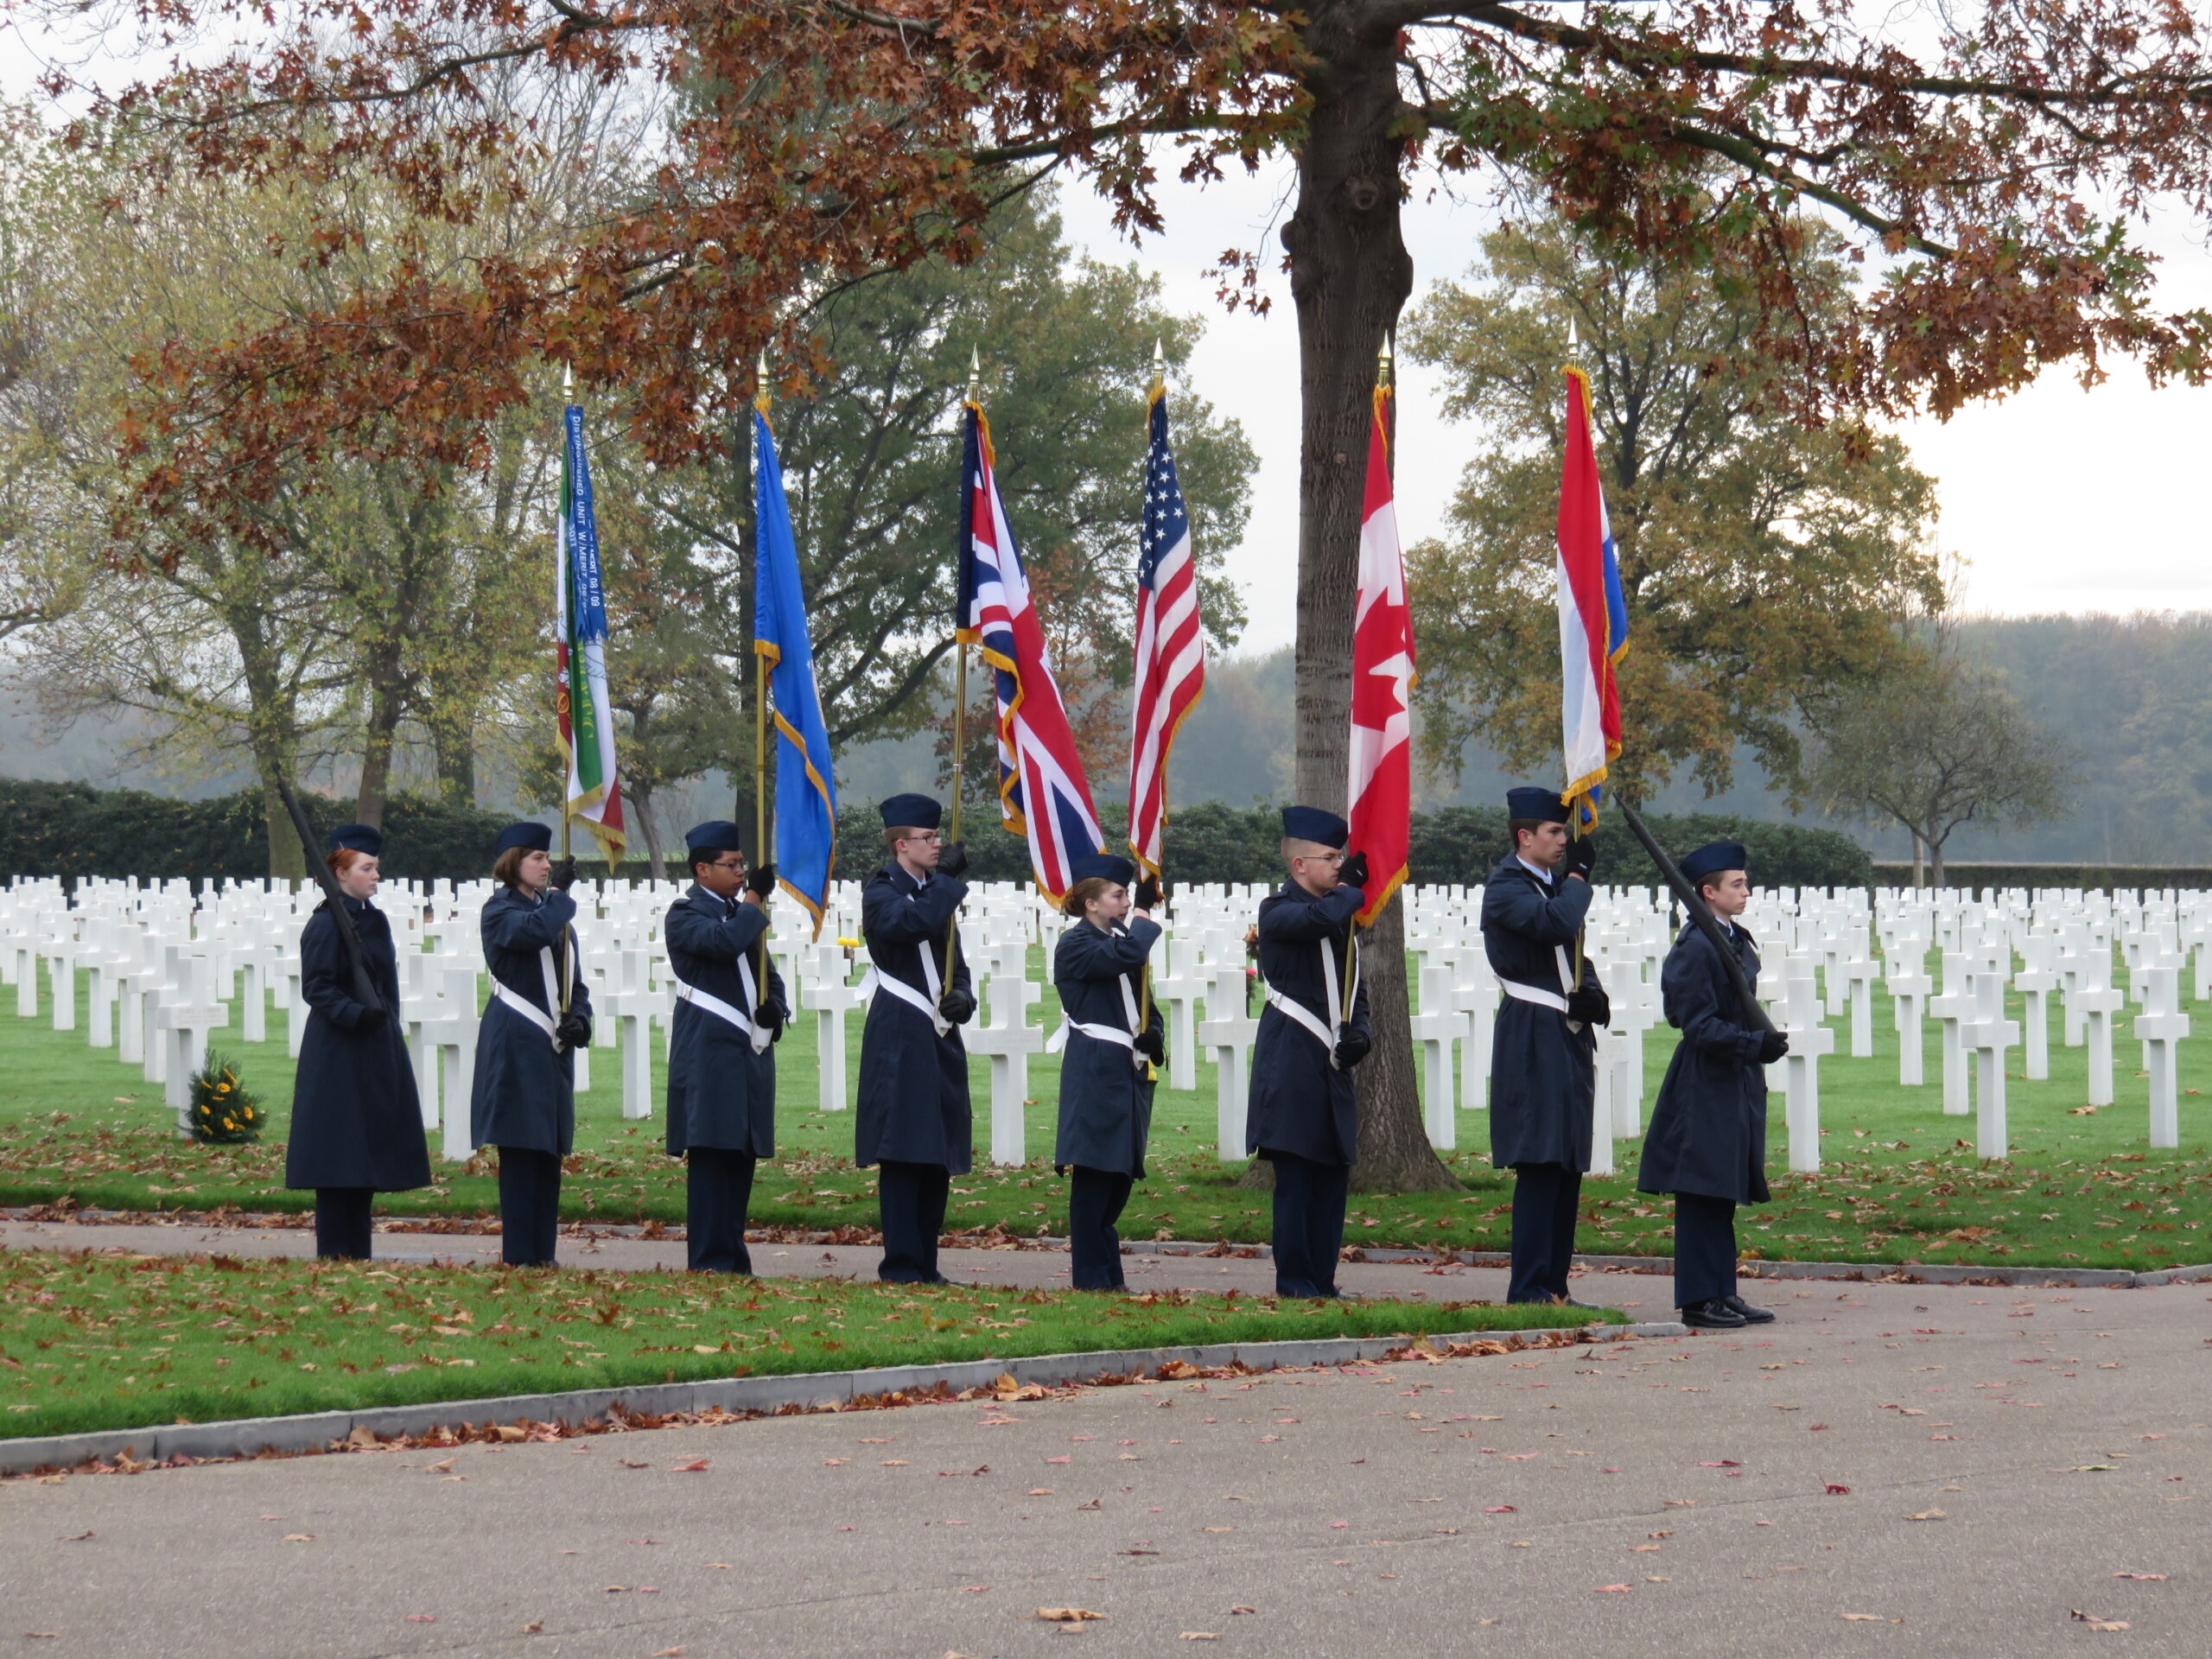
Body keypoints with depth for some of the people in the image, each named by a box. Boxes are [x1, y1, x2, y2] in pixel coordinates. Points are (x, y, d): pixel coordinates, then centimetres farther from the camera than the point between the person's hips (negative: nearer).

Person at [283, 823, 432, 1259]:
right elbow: (316, 989, -16)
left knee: (370, 1148, 9)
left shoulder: (376, 921, 13)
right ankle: (335, 1251, -3)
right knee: (338, 1152, -7)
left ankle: (357, 1250, 14)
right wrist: (356, 1014, -28)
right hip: (337, 1051, -8)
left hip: (377, 1050, 8)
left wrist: (386, 1023, 14)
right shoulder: (325, 924, -11)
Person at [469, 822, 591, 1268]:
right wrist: (557, 892, -10)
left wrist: (579, 1019, 1)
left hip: (553, 1047, 8)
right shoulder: (500, 910, -3)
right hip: (515, 1046, -8)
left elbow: (574, 981, 20)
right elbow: (533, 932, -26)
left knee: (550, 1153, 7)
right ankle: (519, 1254, -8)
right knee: (520, 1151, -9)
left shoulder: (554, 912, 20)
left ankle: (543, 1252, 10)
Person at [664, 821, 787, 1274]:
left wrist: (775, 1007, 2)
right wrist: (755, 898, -12)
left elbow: (767, 972, 23)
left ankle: (732, 1256, 11)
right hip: (709, 1053, -8)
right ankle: (709, 1261, -10)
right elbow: (725, 942, -24)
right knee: (711, 1155, -10)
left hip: (750, 1050, 8)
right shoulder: (685, 915, -5)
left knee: (741, 1156, 7)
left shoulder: (742, 912, 20)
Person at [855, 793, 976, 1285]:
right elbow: (912, 923, -27)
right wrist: (947, 877, -18)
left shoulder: (936, 893, 18)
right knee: (902, 1153, -8)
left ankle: (926, 1264, 11)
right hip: (900, 1038, -8)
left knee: (938, 1159, 7)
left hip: (939, 1038, 8)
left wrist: (961, 995, 0)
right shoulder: (881, 893, -6)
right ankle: (900, 1264, -6)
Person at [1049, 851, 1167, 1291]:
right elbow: (1125, 957, -26)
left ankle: (1108, 1275, 16)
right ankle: (1091, 1277, -5)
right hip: (1095, 1071, -9)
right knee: (1094, 1176, -8)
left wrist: (1154, 1034, 4)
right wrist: (1145, 913, -13)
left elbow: (1142, 1000, 25)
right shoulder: (1075, 945, -7)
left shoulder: (1117, 940, 20)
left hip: (1129, 1071, 9)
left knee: (1120, 1174, 9)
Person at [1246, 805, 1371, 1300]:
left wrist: (1358, 1035, 3)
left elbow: (1354, 990, 23)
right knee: (1295, 1178, -6)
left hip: (1331, 1065, 8)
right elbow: (1318, 919, -29)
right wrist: (1353, 887, -10)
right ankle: (1294, 1281, -2)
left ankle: (1322, 1281, 11)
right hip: (1292, 1064, -8)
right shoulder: (1278, 911, -6)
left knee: (1333, 1176, 6)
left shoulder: (1340, 915, 19)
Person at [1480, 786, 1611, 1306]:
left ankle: (1554, 1286, 12)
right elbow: (1554, 925, -27)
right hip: (1534, 1043, -9)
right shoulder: (1505, 886, -9)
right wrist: (1579, 873, -12)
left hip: (1570, 1040, 9)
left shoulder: (1555, 884, 18)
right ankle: (1530, 1290, -10)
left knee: (1568, 1169, 8)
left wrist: (1592, 995, 1)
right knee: (1540, 1166, -11)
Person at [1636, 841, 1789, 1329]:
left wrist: (1767, 1041, 14)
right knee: (1702, 1193, -5)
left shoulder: (1740, 942, 13)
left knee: (1725, 1194, 12)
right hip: (1705, 1086, -9)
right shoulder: (1694, 948, -15)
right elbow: (1699, 1024, -19)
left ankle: (1723, 1293, 17)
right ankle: (1699, 1300, -2)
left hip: (1738, 1084, 9)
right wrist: (1755, 1045, -24)